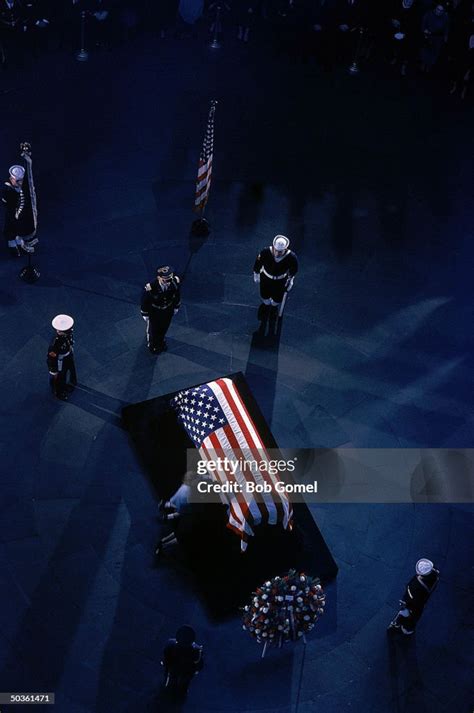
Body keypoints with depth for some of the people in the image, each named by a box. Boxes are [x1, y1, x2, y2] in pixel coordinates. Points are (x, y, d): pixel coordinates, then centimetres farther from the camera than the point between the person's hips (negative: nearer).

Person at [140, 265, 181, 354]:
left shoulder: (175, 281, -32)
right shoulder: (150, 287, -41)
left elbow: (177, 293, -9)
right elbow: (144, 300, -21)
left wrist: (176, 306, 6)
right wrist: (145, 314, -7)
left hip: (168, 309, 3)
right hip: (154, 311, -3)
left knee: (164, 327, 31)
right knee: (153, 328, 26)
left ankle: (160, 340, 64)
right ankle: (152, 344, 59)